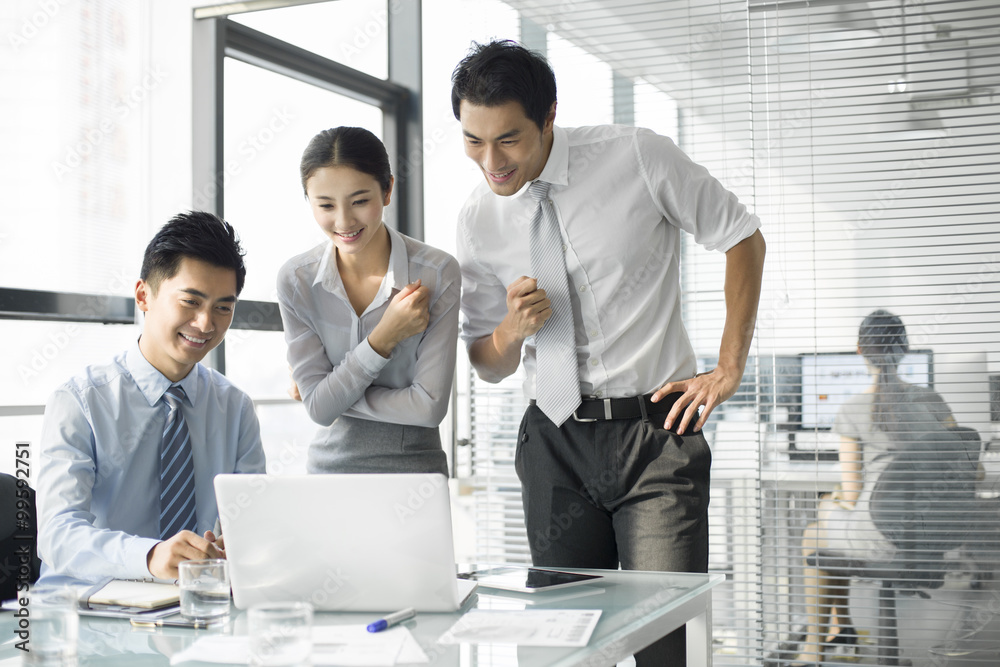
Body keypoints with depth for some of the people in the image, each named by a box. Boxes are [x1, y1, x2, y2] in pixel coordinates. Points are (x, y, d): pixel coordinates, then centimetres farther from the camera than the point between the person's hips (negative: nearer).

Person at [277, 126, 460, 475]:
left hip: (414, 466, -2)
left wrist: (336, 394, -6)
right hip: (330, 463, 2)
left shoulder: (438, 273, -11)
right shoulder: (295, 280, -3)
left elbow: (429, 407, -12)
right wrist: (385, 337, -16)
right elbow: (319, 408, -7)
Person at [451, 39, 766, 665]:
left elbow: (744, 238, 4)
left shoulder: (638, 158, -8)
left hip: (655, 432, -3)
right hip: (554, 442, 4)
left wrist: (729, 369, 0)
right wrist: (513, 327, -12)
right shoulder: (477, 219, 3)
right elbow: (488, 365, 12)